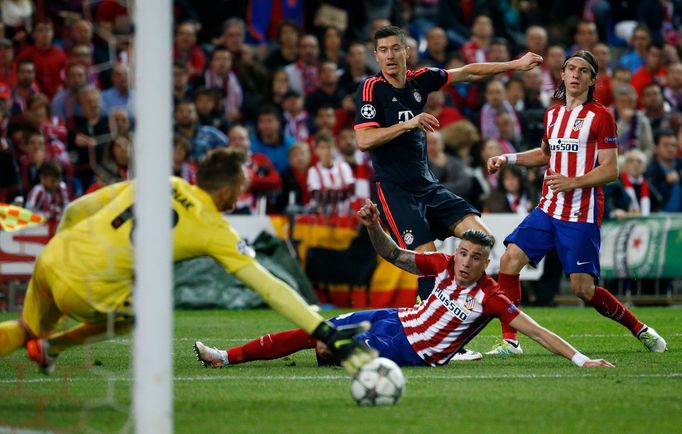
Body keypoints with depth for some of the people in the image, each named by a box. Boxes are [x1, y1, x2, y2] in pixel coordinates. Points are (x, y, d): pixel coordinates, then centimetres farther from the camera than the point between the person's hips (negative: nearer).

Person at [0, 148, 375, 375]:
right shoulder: (215, 230, -3)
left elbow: (75, 211, 16)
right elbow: (270, 289, -6)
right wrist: (328, 336, -7)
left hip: (50, 259, 6)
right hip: (84, 289, -6)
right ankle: (53, 345, 12)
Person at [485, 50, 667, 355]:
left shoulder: (600, 117, -6)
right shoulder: (552, 114, 14)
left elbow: (610, 170, -11)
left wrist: (572, 182, -24)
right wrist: (508, 159, 19)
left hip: (582, 215, -6)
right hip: (548, 210, 6)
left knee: (584, 289, -7)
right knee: (510, 260, -12)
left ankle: (639, 330, 15)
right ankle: (509, 341, -6)